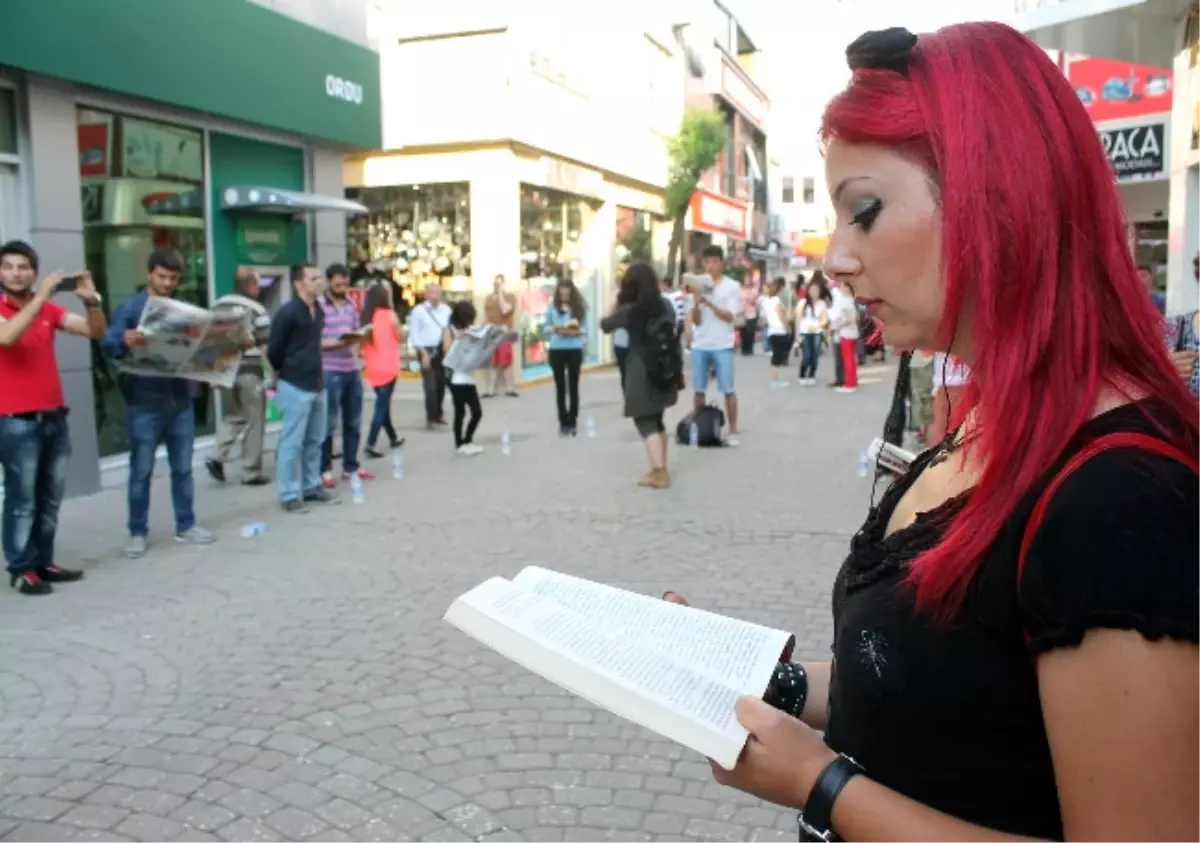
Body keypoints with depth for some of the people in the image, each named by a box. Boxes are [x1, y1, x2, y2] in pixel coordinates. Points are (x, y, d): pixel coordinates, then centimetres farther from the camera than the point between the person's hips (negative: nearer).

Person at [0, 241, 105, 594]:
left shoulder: (49, 309, 9)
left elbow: (96, 331, 6)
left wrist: (91, 300, -13)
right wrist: (40, 297, -26)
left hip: (55, 418, 6)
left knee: (50, 499, 11)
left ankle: (43, 562, 20)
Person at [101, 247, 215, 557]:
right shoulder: (130, 308, -2)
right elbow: (107, 345, -13)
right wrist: (125, 340, -36)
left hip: (181, 401, 4)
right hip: (144, 404, -3)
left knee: (183, 468, 11)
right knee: (141, 471, 3)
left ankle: (186, 526, 21)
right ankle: (137, 533, 12)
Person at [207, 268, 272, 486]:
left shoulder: (217, 306, 10)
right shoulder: (257, 309, -9)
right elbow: (266, 347, -11)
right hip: (249, 372, -6)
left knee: (233, 416, 21)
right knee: (254, 423, 5)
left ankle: (218, 457, 2)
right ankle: (251, 473, 9)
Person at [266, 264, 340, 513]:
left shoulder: (319, 311, 11)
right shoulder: (287, 313, -13)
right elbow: (274, 350, -8)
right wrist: (284, 374, 5)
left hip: (317, 384, 8)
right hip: (295, 387, -8)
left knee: (315, 440, 14)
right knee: (292, 442, -2)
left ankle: (312, 486, 26)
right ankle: (289, 495, 5)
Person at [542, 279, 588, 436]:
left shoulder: (579, 307, 1)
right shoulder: (552, 306, 1)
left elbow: (585, 328, 2)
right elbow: (545, 327, 3)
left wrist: (576, 331, -18)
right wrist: (555, 329, -16)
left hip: (574, 349, 0)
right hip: (556, 349, 0)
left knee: (573, 386, 5)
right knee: (560, 386, 5)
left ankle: (572, 422, 12)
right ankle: (563, 422, 11)